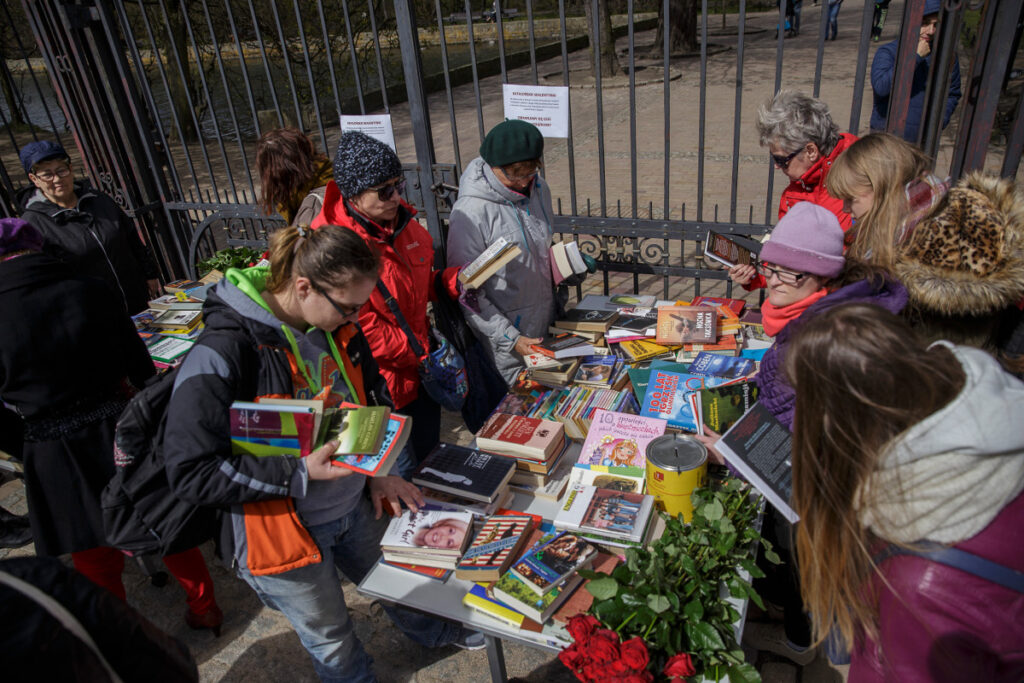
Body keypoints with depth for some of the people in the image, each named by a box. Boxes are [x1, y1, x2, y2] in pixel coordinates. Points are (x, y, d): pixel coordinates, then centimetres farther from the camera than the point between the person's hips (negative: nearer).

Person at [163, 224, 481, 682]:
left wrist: (379, 471, -1)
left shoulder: (338, 327, -8)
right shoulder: (221, 354, -29)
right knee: (333, 643, 17)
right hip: (281, 528, -6)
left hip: (354, 505, 6)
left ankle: (433, 632, 62)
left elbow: (373, 397, 9)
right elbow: (190, 472, -25)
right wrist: (300, 473, -32)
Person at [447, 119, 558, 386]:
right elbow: (466, 291, -20)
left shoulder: (538, 188, 1)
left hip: (547, 330, 7)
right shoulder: (471, 211, -23)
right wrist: (511, 339, -21)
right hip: (503, 345, -6)